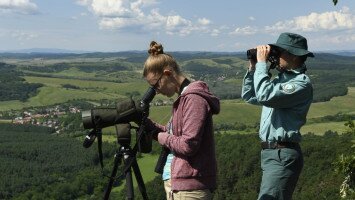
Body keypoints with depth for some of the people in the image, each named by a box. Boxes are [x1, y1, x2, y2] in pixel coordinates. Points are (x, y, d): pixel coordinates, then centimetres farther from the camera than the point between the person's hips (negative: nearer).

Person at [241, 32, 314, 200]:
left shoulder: (302, 83, -12)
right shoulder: (280, 79, 15)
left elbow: (265, 96, -25)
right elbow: (248, 96, 22)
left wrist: (261, 62, -14)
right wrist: (252, 67, 11)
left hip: (283, 155, -9)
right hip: (269, 152, 9)